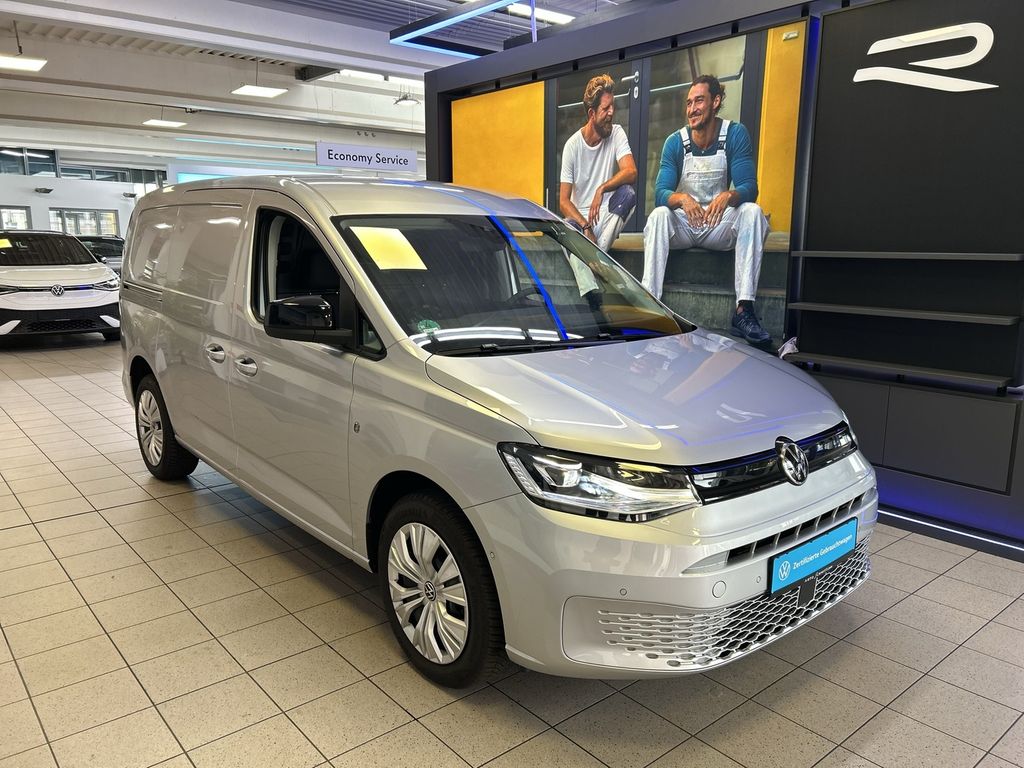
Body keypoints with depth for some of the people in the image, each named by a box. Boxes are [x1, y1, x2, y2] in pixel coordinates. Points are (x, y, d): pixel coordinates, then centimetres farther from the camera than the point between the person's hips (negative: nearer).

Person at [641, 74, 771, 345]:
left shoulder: (735, 134, -6)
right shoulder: (675, 142, -4)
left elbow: (749, 188, -13)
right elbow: (660, 193, -13)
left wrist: (728, 196, -38)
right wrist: (682, 198, -37)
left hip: (719, 223, 0)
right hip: (682, 224, 0)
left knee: (752, 212, -28)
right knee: (659, 215, -30)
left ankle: (743, 310, -35)